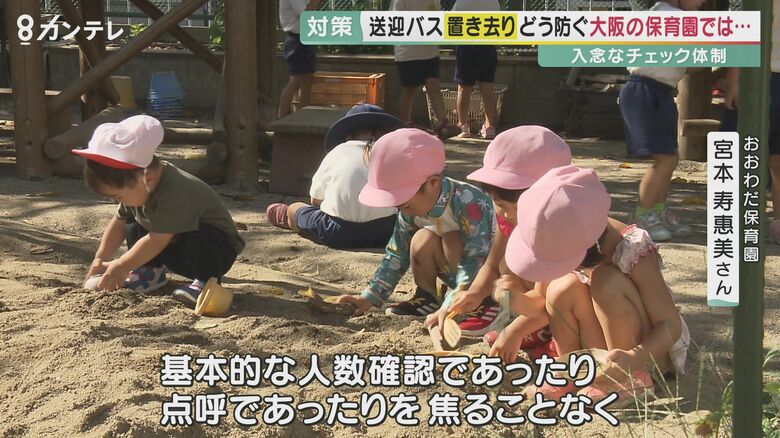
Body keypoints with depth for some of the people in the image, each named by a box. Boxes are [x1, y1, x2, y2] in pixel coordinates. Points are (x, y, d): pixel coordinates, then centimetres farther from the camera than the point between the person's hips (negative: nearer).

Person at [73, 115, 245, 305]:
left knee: (196, 237, -38)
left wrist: (120, 267, -28)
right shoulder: (135, 184, -9)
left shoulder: (175, 193, -37)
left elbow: (157, 241, -37)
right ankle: (151, 272, 4)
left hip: (217, 247, -8)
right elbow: (119, 222, 5)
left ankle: (206, 281, -19)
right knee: (132, 226, -6)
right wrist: (100, 259, -3)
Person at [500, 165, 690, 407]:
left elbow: (671, 325, -27)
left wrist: (635, 358, -45)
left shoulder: (632, 249, -29)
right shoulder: (561, 244, -12)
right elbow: (542, 303, 2)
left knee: (606, 281, -30)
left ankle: (632, 378, -20)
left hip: (652, 350, -5)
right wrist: (518, 299, -21)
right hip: (601, 353, 5)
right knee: (562, 289, -21)